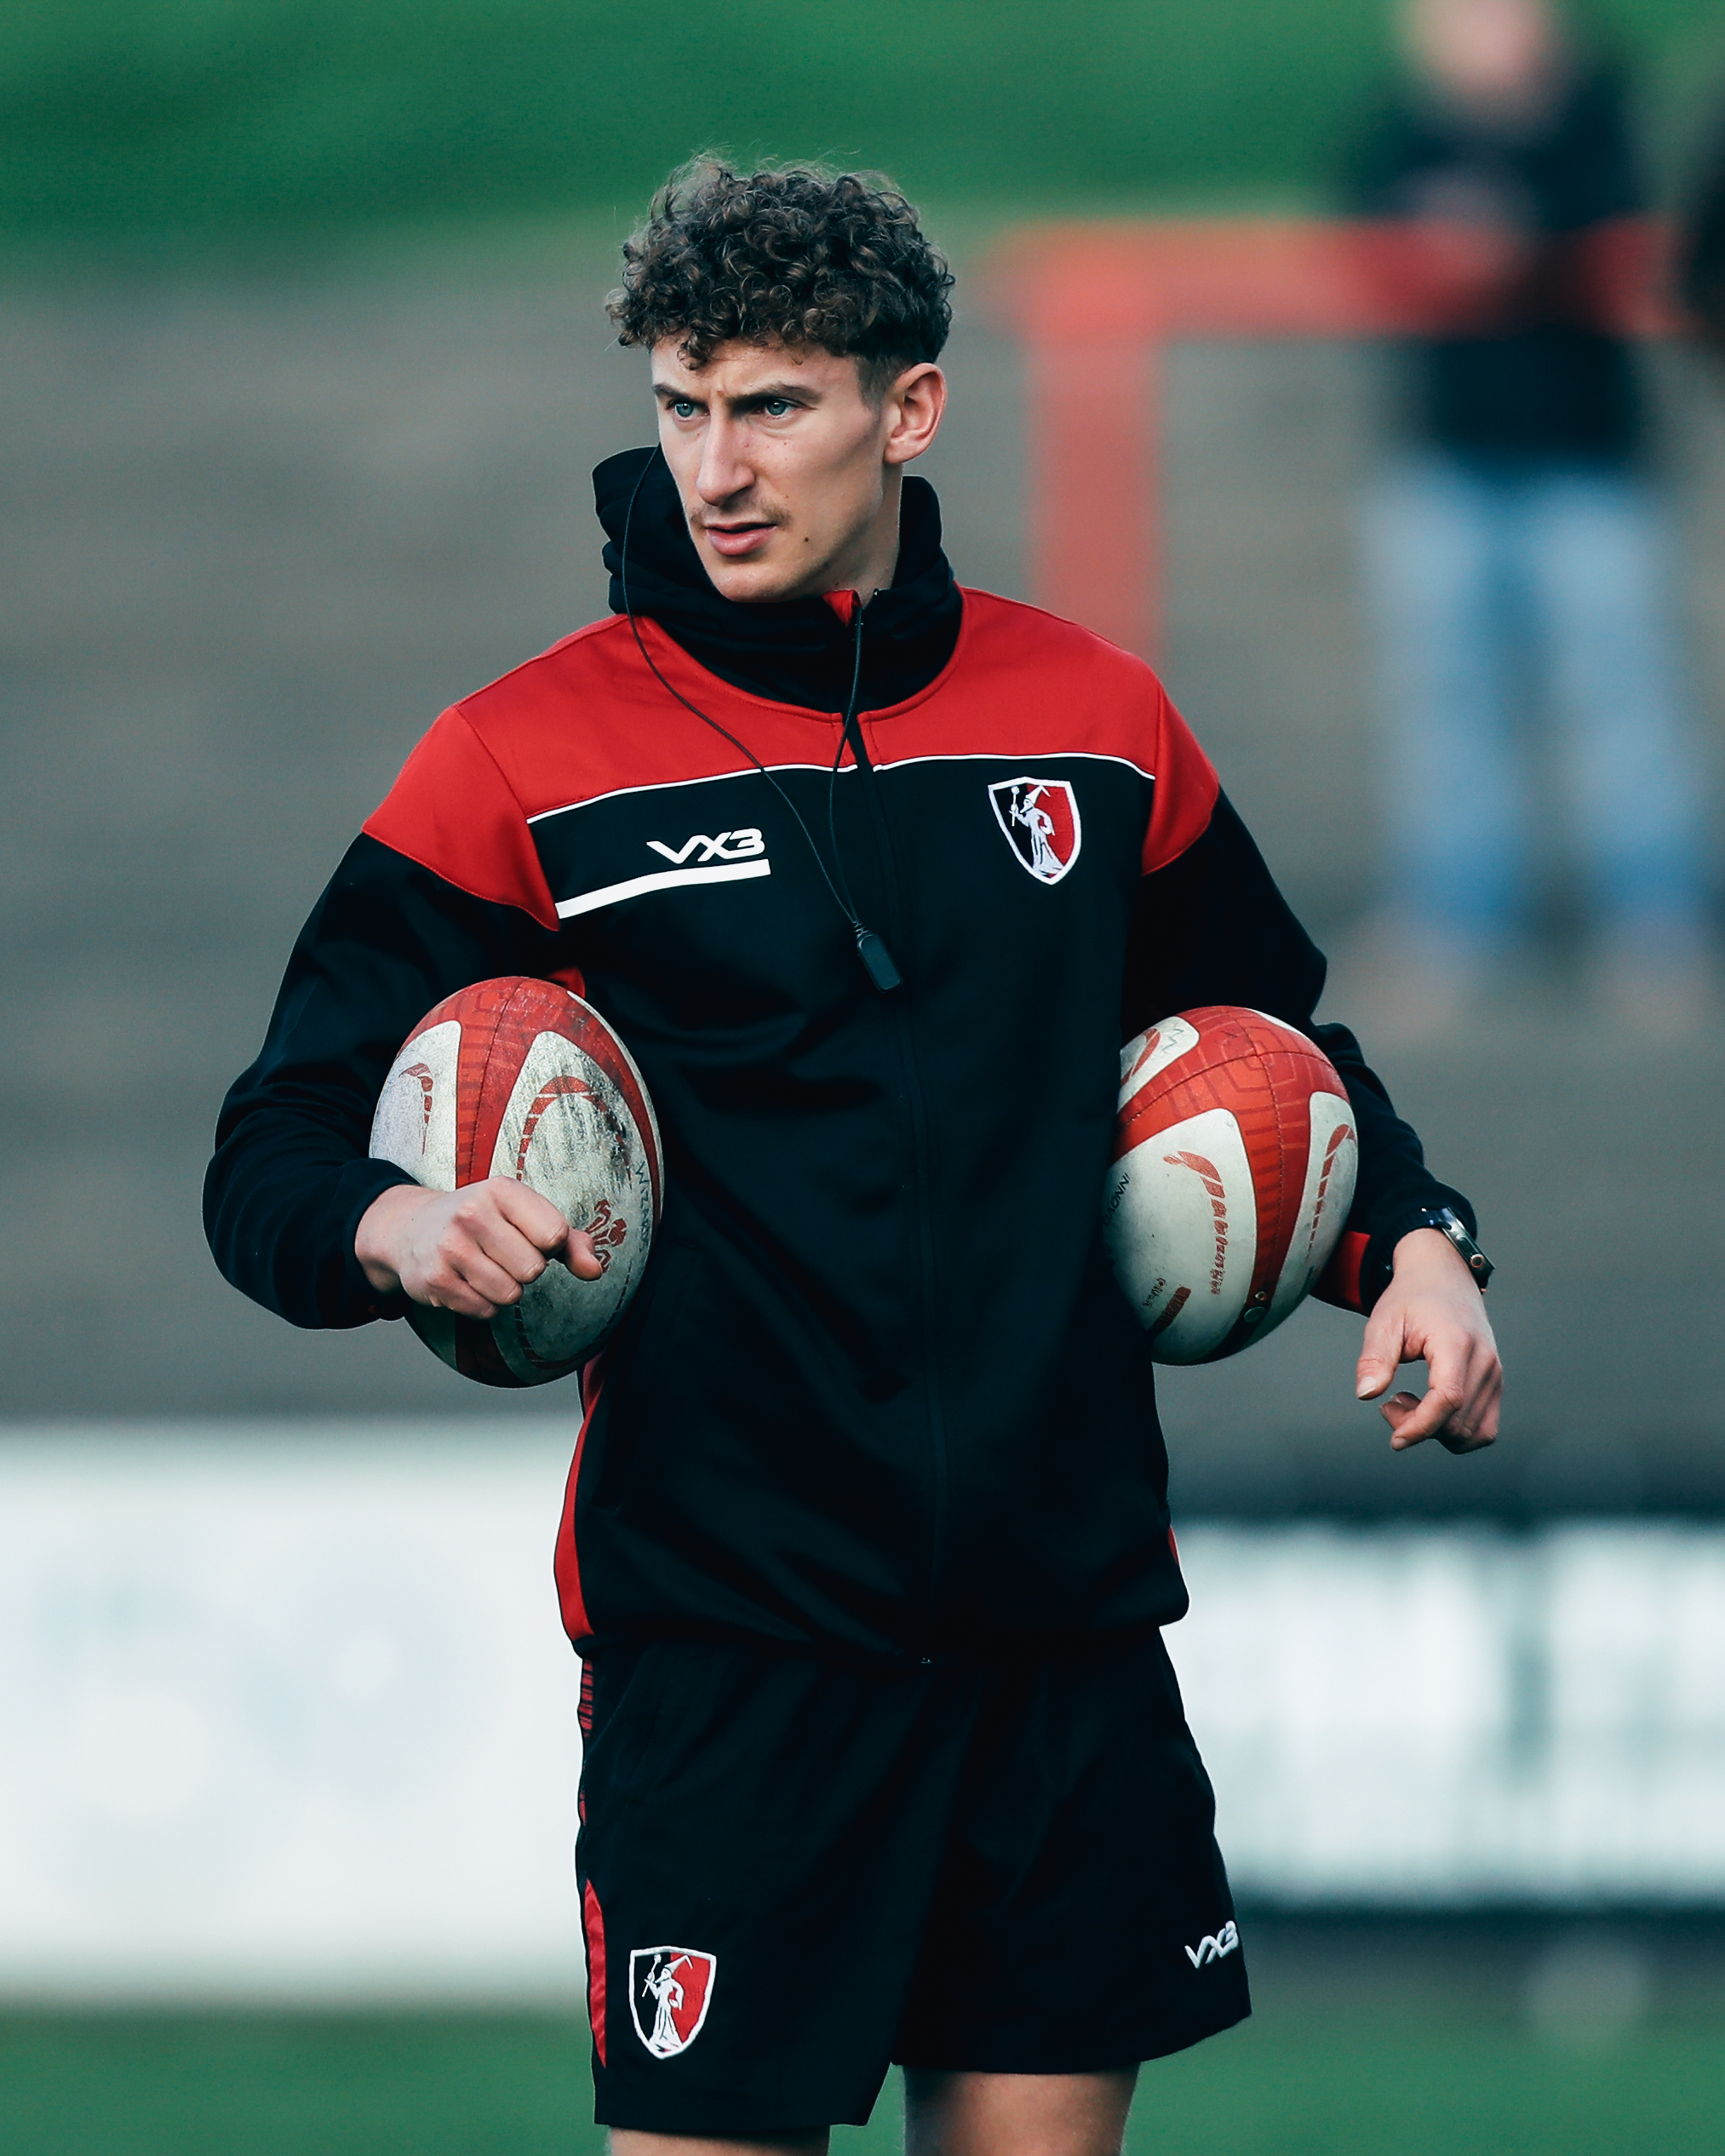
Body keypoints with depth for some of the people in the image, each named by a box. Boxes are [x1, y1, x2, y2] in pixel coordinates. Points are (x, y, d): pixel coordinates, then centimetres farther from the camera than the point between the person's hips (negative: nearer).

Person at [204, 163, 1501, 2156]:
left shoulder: (1095, 721, 9)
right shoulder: (525, 761, -2)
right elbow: (274, 1158, -2)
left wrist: (1409, 1242, 5)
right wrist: (394, 1228, -25)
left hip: (1069, 1620, 4)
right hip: (726, 1647, -3)